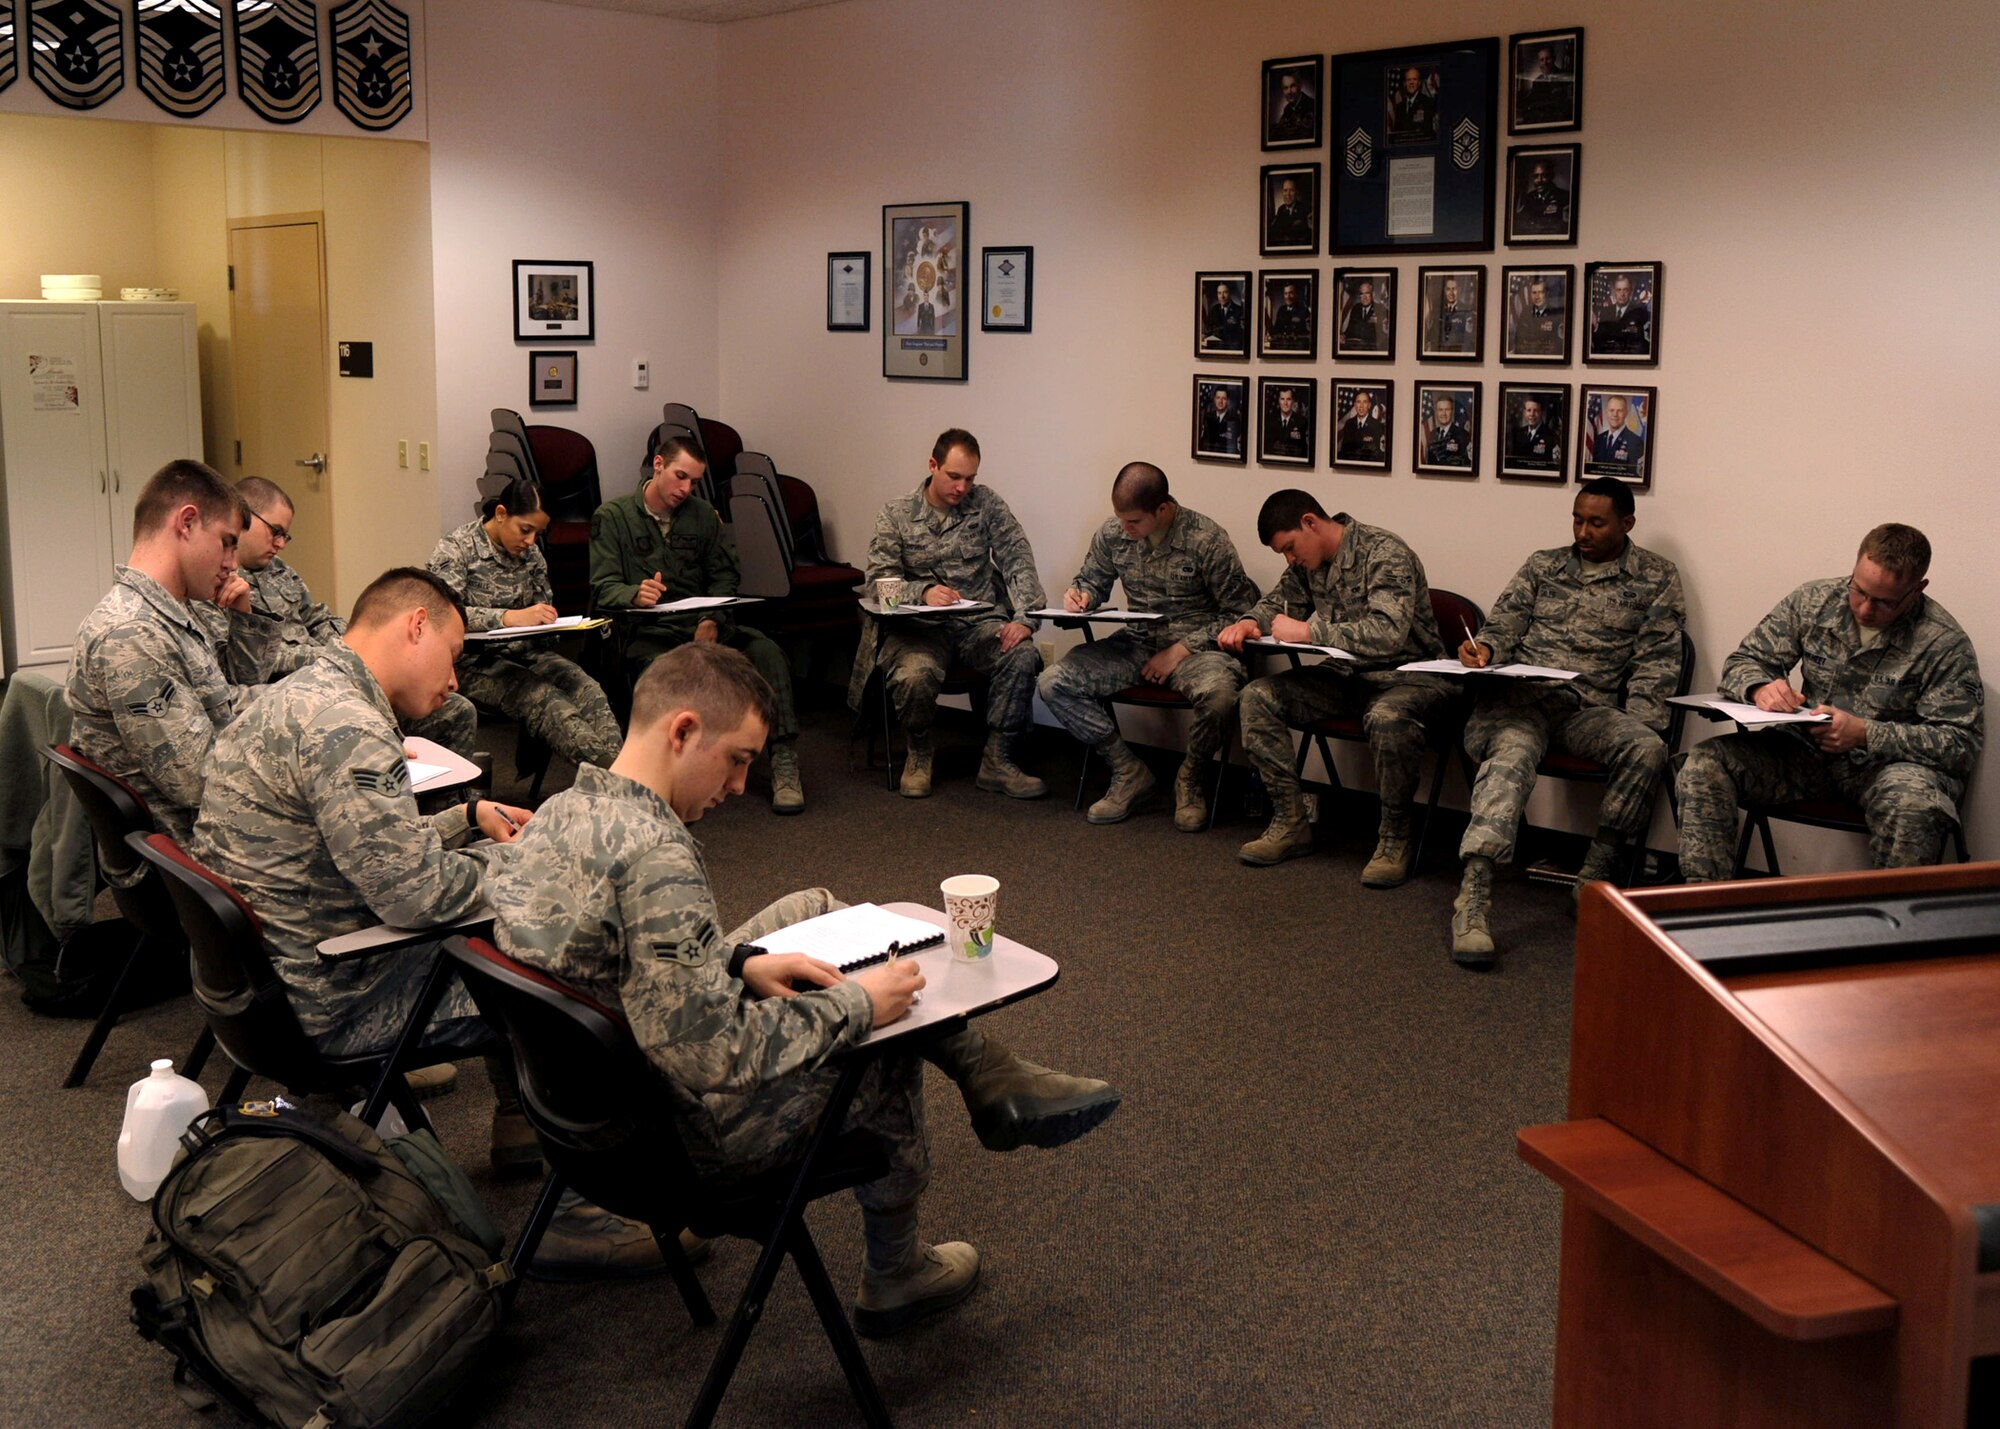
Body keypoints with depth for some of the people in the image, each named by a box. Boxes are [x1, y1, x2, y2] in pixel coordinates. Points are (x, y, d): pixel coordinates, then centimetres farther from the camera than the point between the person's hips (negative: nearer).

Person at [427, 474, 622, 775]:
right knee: (545, 699, -33)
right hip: (474, 662, -6)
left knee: (588, 690, -25)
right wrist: (510, 617, -34)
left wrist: (547, 620, -3)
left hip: (524, 652, 6)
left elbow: (545, 604, 23)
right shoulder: (456, 549, -7)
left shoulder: (531, 553, 12)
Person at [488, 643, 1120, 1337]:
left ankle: (993, 1077, 25)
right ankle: (894, 1277, 36)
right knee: (886, 1039, 15)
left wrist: (742, 963, 1)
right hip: (693, 1131, -9)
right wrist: (858, 1004, -21)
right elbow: (711, 1060, -34)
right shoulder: (656, 856, -32)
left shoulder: (561, 810, -3)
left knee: (815, 908, 16)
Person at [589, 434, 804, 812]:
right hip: (646, 631, -3)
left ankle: (784, 760, -28)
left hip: (701, 623, 3)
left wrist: (712, 619, -7)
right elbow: (603, 588, -3)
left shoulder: (702, 515, 19)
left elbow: (725, 575, 14)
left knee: (767, 652, -25)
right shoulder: (612, 517, 6)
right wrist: (636, 594, -28)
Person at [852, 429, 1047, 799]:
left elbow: (1018, 561, 0)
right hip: (920, 626, -1)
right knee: (913, 676, -35)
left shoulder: (986, 503, 7)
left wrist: (1025, 618, -17)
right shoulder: (896, 514, 5)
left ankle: (997, 760, -15)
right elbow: (879, 579, -2)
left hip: (980, 621, 2)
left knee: (1023, 656, -31)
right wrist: (923, 591, -23)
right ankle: (918, 754, -2)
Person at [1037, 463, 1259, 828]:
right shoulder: (1112, 533, 0)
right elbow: (1093, 579, 19)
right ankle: (1129, 772, -2)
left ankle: (1189, 780, -5)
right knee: (1053, 682, -17)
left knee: (1219, 696, -39)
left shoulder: (1207, 540, -13)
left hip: (1195, 644, -4)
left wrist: (1180, 651, -16)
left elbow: (1240, 612, -10)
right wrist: (1080, 594, -8)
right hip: (1136, 643, 5)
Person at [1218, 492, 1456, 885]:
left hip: (1405, 673, -8)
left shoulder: (1385, 554, -19)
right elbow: (1277, 603, 22)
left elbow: (1388, 634, -32)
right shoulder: (1308, 562, 6)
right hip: (1344, 675, 8)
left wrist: (1308, 631, -30)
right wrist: (1248, 624, -3)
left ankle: (1394, 838, -20)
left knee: (1388, 717, -41)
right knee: (1256, 698, -10)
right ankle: (1291, 822, -4)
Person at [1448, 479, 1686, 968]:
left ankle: (1594, 878, -18)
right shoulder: (1542, 566, 20)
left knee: (1648, 747, -31)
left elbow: (1656, 661, 6)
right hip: (1519, 695, 0)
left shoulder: (1656, 578, 13)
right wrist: (1483, 647, -9)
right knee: (1513, 752, -34)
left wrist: (1635, 724, -8)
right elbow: (1504, 625, 16)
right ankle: (1473, 900, -49)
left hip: (1589, 708, 0)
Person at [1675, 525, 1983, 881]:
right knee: (1705, 765, -21)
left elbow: (1963, 743, -13)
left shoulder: (1945, 643, -11)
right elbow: (1741, 663, 7)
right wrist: (1760, 688, -19)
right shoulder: (1813, 601, 0)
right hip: (1809, 753, 4)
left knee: (1912, 800, -40)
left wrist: (1865, 733, -25)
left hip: (1893, 762, -3)